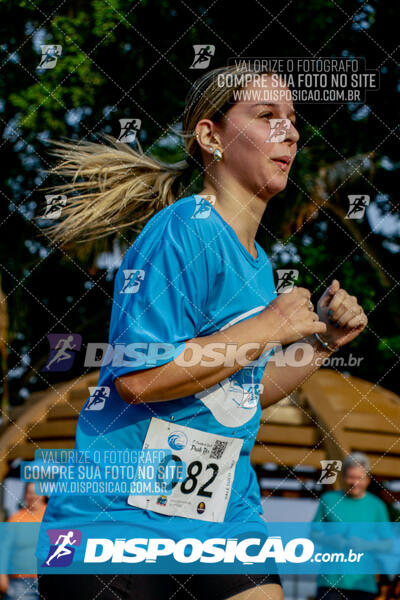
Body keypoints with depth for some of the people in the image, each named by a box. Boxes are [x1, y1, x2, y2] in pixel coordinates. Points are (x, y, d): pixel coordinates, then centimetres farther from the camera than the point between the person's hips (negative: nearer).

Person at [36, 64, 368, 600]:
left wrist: (324, 340, 11)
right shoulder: (183, 231, -14)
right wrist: (270, 327, -16)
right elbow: (138, 378, -24)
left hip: (225, 513, 8)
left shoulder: (259, 263, 13)